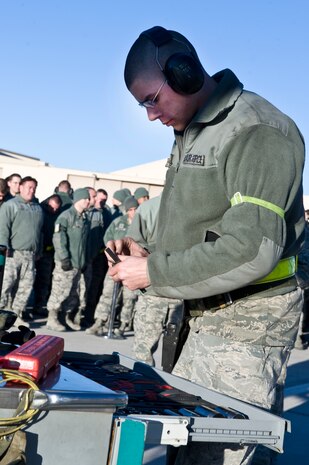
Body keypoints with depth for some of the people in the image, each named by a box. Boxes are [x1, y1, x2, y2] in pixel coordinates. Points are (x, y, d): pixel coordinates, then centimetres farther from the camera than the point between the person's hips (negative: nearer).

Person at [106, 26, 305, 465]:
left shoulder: (257, 132, -16)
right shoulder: (191, 135, 15)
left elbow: (251, 250, -25)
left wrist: (154, 272, -18)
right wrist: (149, 256, 3)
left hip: (248, 326, -9)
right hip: (203, 321, 9)